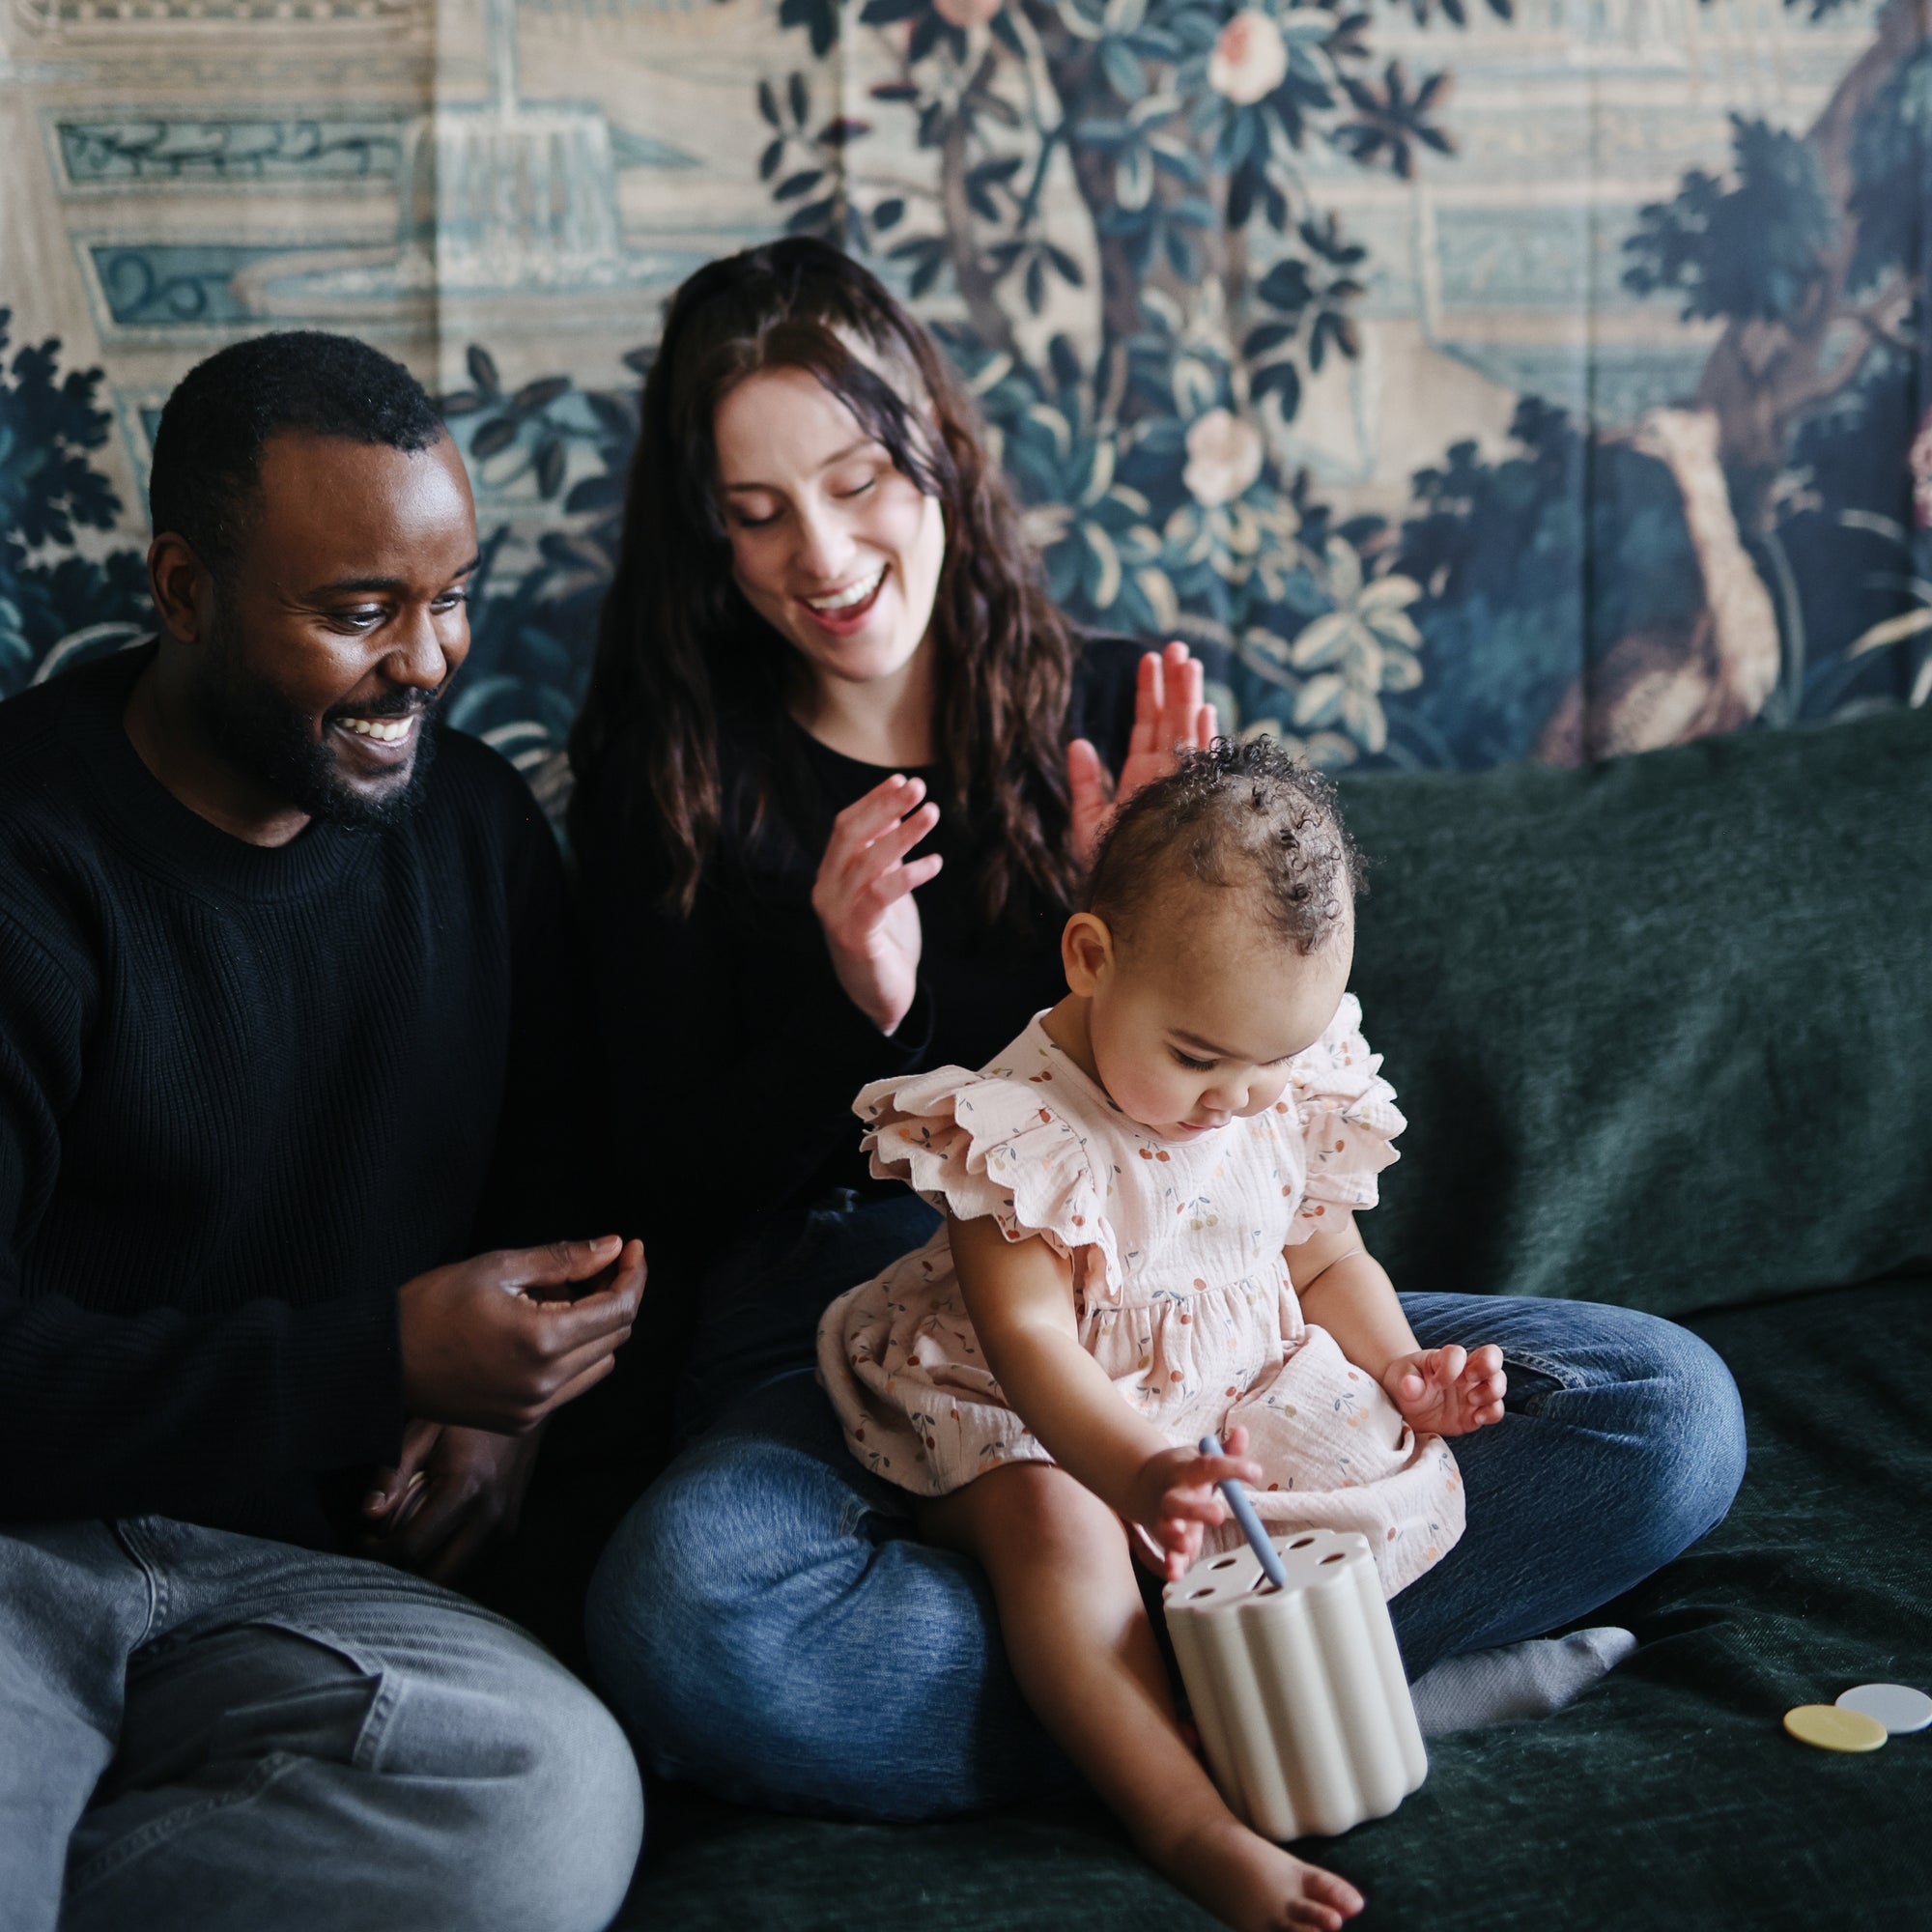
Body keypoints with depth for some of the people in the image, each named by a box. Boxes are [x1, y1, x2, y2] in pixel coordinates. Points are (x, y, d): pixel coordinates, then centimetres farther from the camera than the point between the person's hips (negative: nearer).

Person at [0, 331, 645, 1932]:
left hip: (298, 1563, 7)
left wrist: (512, 1390, 4)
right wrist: (380, 1363, -21)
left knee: (561, 1802, -27)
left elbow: (552, 1154, 25)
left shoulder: (477, 826, 11)